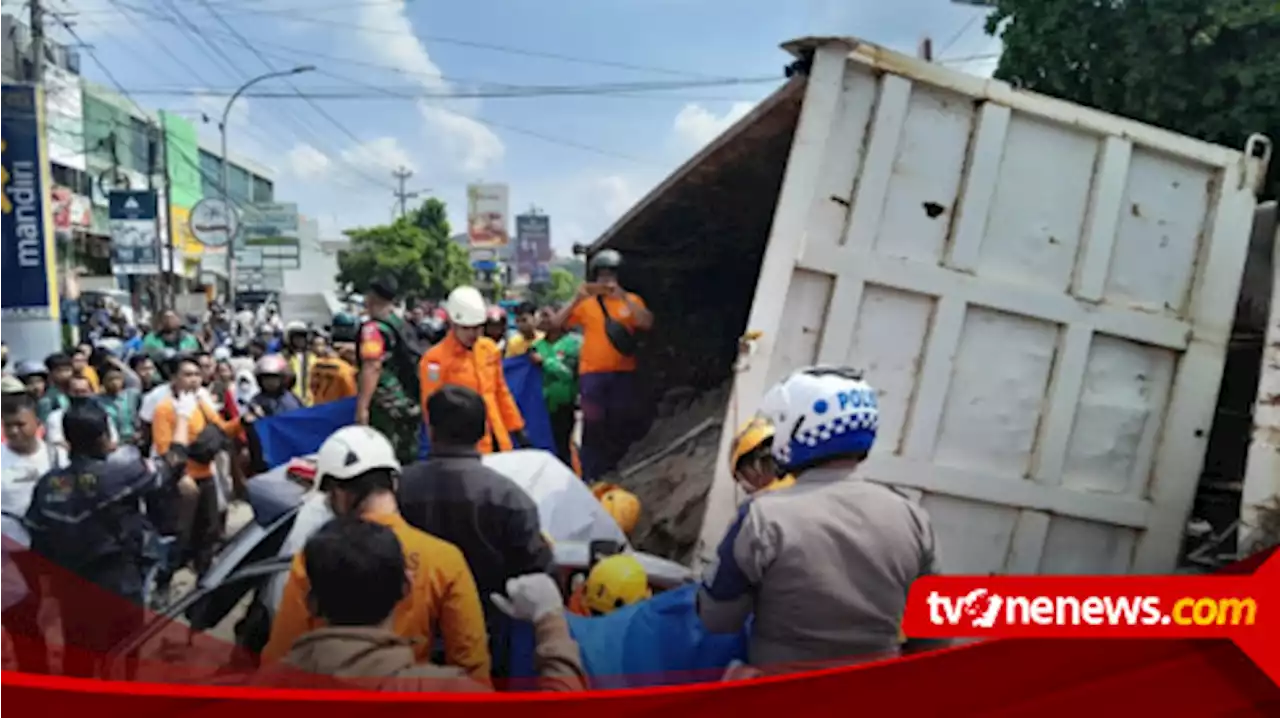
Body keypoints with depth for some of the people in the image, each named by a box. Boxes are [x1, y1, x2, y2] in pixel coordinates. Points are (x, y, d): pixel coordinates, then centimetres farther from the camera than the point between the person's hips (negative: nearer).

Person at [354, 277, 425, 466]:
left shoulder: (374, 328, -11)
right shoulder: (403, 325, 12)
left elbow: (372, 367, -22)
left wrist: (362, 407, -24)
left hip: (387, 407, -8)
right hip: (411, 405, 8)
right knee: (407, 460, 13)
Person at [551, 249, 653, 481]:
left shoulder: (632, 300, 6)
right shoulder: (586, 303, 4)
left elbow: (647, 323, -11)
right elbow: (558, 323, -4)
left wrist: (624, 297, -20)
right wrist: (577, 299, -16)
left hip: (623, 373, 2)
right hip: (592, 373, -1)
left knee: (623, 423, 9)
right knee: (593, 423, -5)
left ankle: (612, 469, 26)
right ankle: (590, 475, 1)